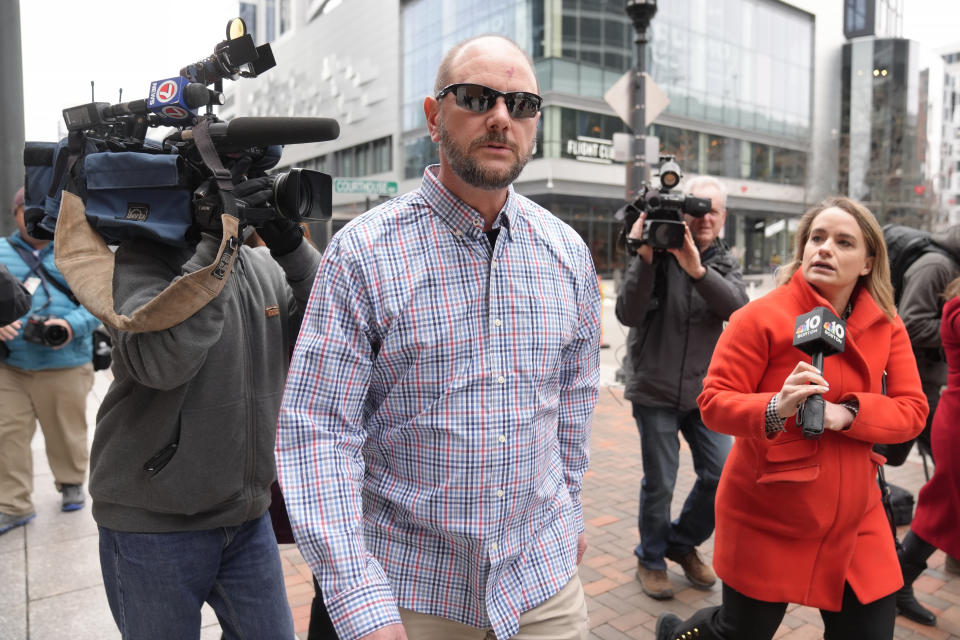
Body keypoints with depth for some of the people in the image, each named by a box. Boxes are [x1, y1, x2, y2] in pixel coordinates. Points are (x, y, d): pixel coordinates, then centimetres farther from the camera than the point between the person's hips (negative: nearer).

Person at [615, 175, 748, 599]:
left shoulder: (725, 263, 7)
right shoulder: (658, 255, -6)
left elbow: (738, 308, -14)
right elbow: (629, 314, -17)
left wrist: (697, 269, -30)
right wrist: (645, 256, -26)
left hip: (705, 390, 4)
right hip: (655, 390, -4)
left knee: (721, 476, 3)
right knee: (659, 484, 2)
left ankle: (682, 543, 29)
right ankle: (651, 559, 27)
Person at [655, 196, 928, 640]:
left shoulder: (886, 326, 2)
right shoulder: (762, 317, -14)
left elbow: (912, 410, -2)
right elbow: (714, 402, -16)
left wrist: (846, 414, -20)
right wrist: (775, 408, -34)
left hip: (855, 523, 5)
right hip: (766, 521, -4)